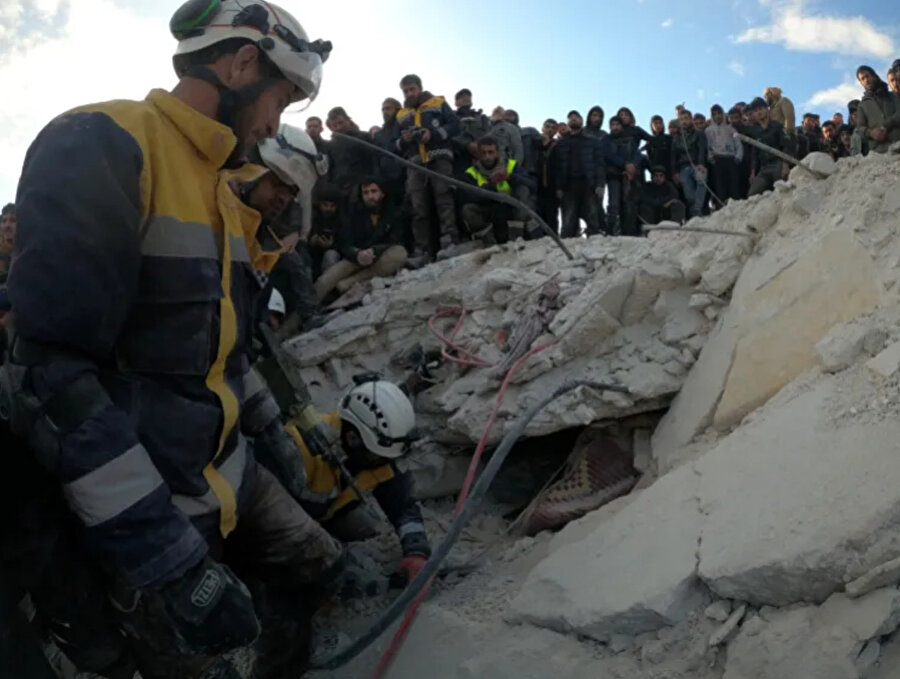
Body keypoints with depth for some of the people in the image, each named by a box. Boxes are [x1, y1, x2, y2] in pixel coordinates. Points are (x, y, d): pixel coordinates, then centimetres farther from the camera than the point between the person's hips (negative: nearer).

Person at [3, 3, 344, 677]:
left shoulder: (226, 190, 12)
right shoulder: (98, 146, -17)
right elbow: (54, 373, -25)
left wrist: (271, 433, 19)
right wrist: (169, 559, -27)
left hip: (233, 474, 8)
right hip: (152, 517, -8)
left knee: (323, 578, 15)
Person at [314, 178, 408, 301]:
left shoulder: (394, 214, 2)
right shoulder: (353, 212, 3)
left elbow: (395, 243, -9)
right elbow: (344, 244, -5)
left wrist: (374, 251, -30)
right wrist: (357, 255, -29)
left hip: (382, 262, 0)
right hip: (356, 259, 0)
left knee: (399, 253, -33)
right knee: (324, 282, -26)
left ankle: (351, 282, -30)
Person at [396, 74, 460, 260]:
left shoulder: (438, 103, 15)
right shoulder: (401, 115, 26)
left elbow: (455, 125, 3)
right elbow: (396, 146, 21)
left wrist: (433, 134, -11)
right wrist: (403, 140, -3)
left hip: (439, 157, -4)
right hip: (415, 163, 4)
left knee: (444, 198, -16)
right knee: (419, 208, -4)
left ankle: (449, 241, -22)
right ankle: (423, 250, -5)